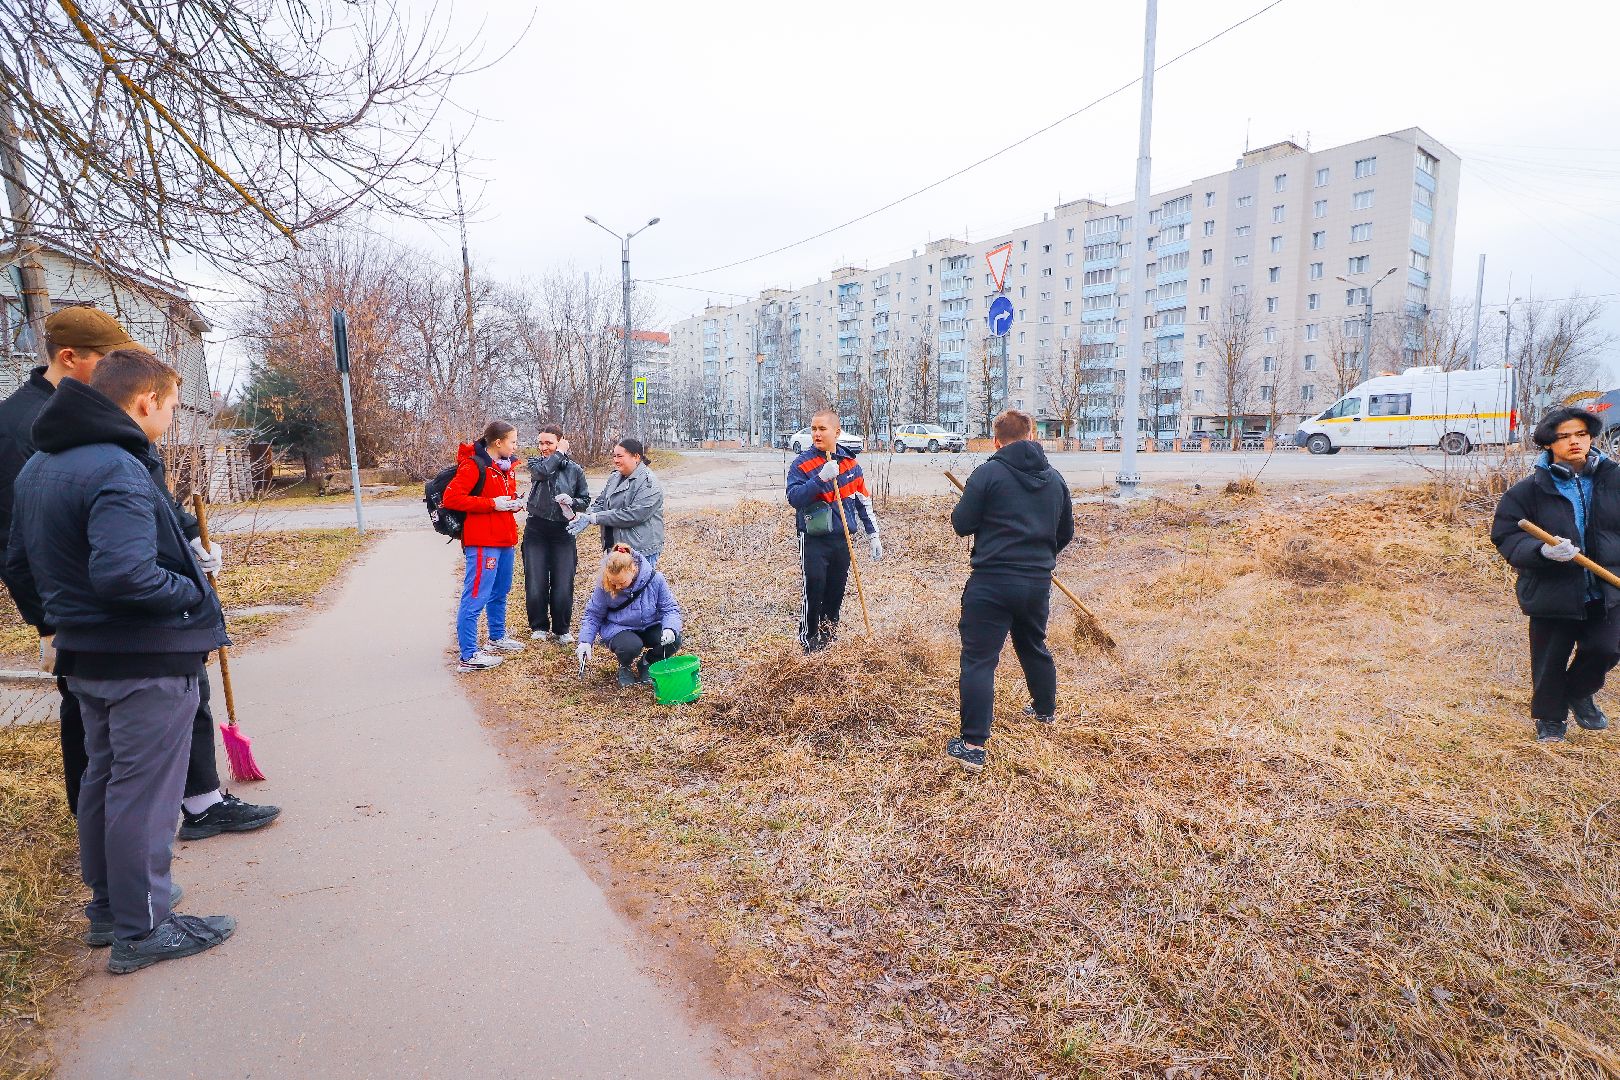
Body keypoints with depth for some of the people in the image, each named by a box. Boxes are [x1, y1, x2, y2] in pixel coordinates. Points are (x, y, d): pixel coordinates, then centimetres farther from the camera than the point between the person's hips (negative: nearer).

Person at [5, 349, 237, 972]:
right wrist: (194, 595, -18)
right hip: (150, 661, -9)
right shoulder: (119, 471, -22)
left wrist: (68, 609, 19)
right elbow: (123, 572, -32)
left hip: (85, 656, 10)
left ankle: (109, 905, 36)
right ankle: (143, 929, 14)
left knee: (103, 780, 21)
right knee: (144, 792, 1)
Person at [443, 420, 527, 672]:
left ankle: (497, 636, 39)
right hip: (482, 541, -9)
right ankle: (469, 656, -3)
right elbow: (451, 498, -20)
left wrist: (514, 503, 6)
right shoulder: (474, 465, -13)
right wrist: (492, 504, -20)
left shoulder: (506, 467, 14)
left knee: (500, 591, 21)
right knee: (475, 597, -7)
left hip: (505, 539, 10)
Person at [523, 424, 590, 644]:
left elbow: (586, 499, 9)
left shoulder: (574, 469, 5)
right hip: (536, 531, 0)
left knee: (563, 585, 0)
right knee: (536, 584, 1)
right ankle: (539, 627, 19)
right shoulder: (535, 464, 5)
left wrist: (572, 501, -11)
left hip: (563, 533, 0)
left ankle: (561, 630, 17)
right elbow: (543, 471, -19)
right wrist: (560, 453, -6)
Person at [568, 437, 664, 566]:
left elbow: (633, 515, -22)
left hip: (641, 551, -8)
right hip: (614, 547, 8)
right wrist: (587, 517, -12)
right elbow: (600, 503, 11)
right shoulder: (614, 477, 11)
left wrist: (594, 518, -19)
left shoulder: (648, 483, -14)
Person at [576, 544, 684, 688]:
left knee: (674, 641, -26)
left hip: (650, 626, 2)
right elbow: (593, 614, -4)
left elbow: (670, 608, -11)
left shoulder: (654, 578, -19)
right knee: (632, 646, -36)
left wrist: (670, 629, -31)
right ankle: (624, 667, 4)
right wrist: (585, 641, -17)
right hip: (619, 629, -2)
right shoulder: (604, 585, -18)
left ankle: (646, 662, 8)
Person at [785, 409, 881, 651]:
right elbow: (793, 498, -17)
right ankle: (808, 640, 6)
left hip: (842, 539, 4)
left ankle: (829, 635, 25)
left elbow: (863, 502, 15)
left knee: (837, 590, 9)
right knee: (814, 588, -10)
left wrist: (873, 535, 15)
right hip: (813, 539, -4)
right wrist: (821, 479, -26)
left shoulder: (850, 463, 8)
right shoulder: (802, 464, -5)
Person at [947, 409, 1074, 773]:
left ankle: (972, 745, -7)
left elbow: (962, 524, -10)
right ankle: (1046, 711, 48)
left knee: (979, 660, -4)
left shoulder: (989, 473, -10)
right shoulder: (1055, 479, 9)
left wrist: (959, 509, 13)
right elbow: (1066, 533, 17)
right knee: (1035, 647, 27)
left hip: (992, 582, -6)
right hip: (1039, 583, 6)